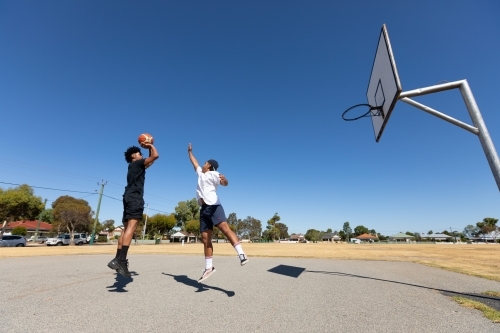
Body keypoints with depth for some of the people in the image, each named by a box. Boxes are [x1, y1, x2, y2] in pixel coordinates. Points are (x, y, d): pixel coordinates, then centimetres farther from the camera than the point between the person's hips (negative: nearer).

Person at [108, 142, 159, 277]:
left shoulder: (136, 166, 27)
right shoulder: (137, 163, 2)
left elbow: (151, 161, 39)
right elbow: (155, 156, -7)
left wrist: (149, 148, 34)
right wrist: (150, 146, 9)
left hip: (129, 198, 10)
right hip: (135, 198, -10)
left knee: (126, 228, 8)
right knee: (131, 227, -20)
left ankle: (118, 259, 8)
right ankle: (120, 260, -30)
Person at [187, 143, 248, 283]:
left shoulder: (212, 174, 3)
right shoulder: (201, 173, 27)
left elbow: (224, 183, -17)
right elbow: (194, 162, 45)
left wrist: (224, 180, -39)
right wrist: (190, 152, 54)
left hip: (213, 206, -8)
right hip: (204, 209, 8)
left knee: (225, 229, -24)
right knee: (205, 239, 4)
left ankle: (241, 254, -34)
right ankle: (208, 268, 9)